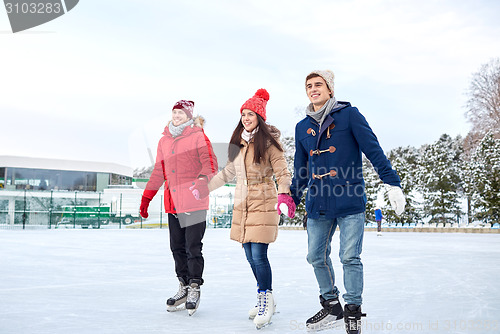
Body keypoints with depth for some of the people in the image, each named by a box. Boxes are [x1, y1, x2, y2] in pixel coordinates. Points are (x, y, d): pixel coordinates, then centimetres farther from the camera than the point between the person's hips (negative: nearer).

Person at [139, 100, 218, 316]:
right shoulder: (164, 141, 16)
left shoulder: (198, 137, -2)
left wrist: (202, 179, -32)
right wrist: (146, 197, 20)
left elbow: (210, 164, -12)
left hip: (194, 203, -6)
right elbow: (159, 172, 22)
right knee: (177, 247, 10)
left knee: (193, 248, -4)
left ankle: (194, 290, 8)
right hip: (173, 203, 6)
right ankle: (184, 287, 23)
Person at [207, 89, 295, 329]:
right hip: (242, 204, 6)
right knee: (250, 255, 9)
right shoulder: (237, 143, 12)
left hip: (263, 203, -6)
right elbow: (228, 173, 22)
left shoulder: (269, 142, -5)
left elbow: (282, 172, -10)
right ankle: (263, 299, 24)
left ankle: (267, 301, 5)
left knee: (259, 255, -11)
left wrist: (284, 194, -27)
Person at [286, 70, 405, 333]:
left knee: (350, 258, -3)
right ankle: (331, 306, 27)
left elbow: (373, 150, -6)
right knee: (316, 257, 8)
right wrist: (292, 198, 24)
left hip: (350, 201, -5)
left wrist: (392, 183, -12)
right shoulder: (302, 127, 13)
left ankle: (353, 312, 13)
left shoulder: (349, 115, -1)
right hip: (317, 203, 5)